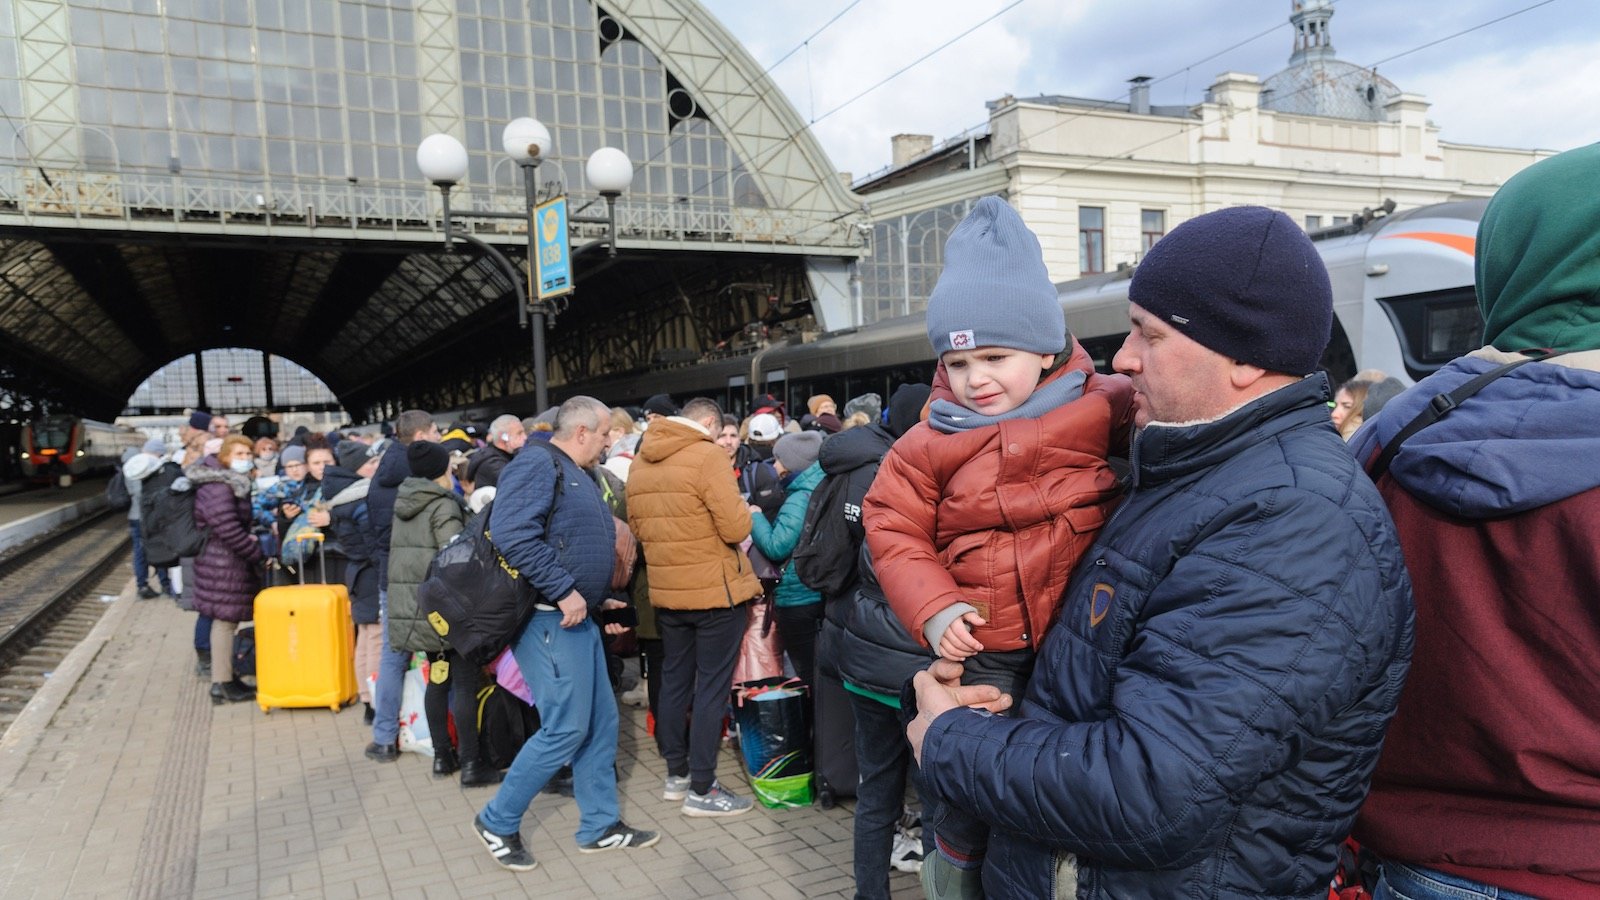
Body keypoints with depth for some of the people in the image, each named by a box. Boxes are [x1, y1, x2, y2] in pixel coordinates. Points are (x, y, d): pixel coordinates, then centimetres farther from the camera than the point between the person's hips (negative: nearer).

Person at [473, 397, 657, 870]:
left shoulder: (574, 474, 18)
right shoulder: (538, 464, -13)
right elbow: (511, 533, -27)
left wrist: (598, 597, 16)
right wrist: (565, 591, -26)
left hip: (577, 617, 10)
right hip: (551, 619, -10)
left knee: (601, 722, 12)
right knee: (566, 728, -6)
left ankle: (600, 825, 23)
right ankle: (497, 821, 10)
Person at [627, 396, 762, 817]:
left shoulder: (639, 463, 6)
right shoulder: (707, 456, -16)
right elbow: (735, 528, -18)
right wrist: (747, 511, 2)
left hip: (666, 591, 7)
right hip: (715, 590, -7)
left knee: (674, 683, 16)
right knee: (712, 687, 1)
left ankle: (676, 774, 27)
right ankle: (702, 789, 7)